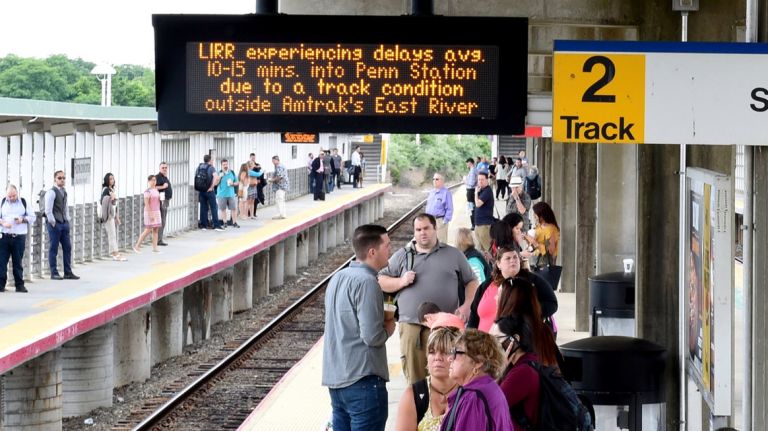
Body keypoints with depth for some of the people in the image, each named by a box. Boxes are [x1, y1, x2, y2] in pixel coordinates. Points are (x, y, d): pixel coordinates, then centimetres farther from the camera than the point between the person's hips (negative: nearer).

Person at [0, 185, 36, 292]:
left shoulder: (24, 203, 9)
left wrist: (23, 219, -8)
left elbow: (32, 217, 10)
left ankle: (19, 285, 8)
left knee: (18, 262, 2)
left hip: (19, 237, 0)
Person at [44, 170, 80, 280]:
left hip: (64, 223, 8)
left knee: (67, 247, 7)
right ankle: (54, 274, 2)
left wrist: (67, 220, 15)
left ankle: (68, 272, 12)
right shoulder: (51, 192, -11)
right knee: (54, 249, -2)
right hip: (54, 224, -8)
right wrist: (53, 222, -14)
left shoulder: (64, 192, 14)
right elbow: (48, 210, -15)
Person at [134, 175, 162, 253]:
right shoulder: (147, 191, -13)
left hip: (157, 212, 8)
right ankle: (137, 246, 4)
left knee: (155, 230, 3)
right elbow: (146, 204, -18)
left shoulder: (156, 190, 11)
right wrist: (150, 214, -22)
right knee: (148, 230, -6)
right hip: (150, 212, -8)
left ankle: (155, 248, 4)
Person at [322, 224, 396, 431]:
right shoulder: (366, 282, -16)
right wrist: (388, 328, 0)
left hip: (335, 379, 9)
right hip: (363, 380, -9)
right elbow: (372, 336, -20)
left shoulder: (338, 278, 13)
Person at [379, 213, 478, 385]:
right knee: (413, 375, -3)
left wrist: (466, 306, 0)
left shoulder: (453, 255, 13)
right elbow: (382, 282, 15)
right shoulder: (402, 256, 14)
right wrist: (402, 281, -3)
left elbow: (471, 282, 16)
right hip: (411, 325, 1)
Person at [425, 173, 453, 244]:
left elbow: (449, 209, -11)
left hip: (440, 221, -7)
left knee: (441, 242, -3)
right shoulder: (431, 192, 13)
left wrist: (445, 221, -15)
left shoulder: (446, 192, -9)